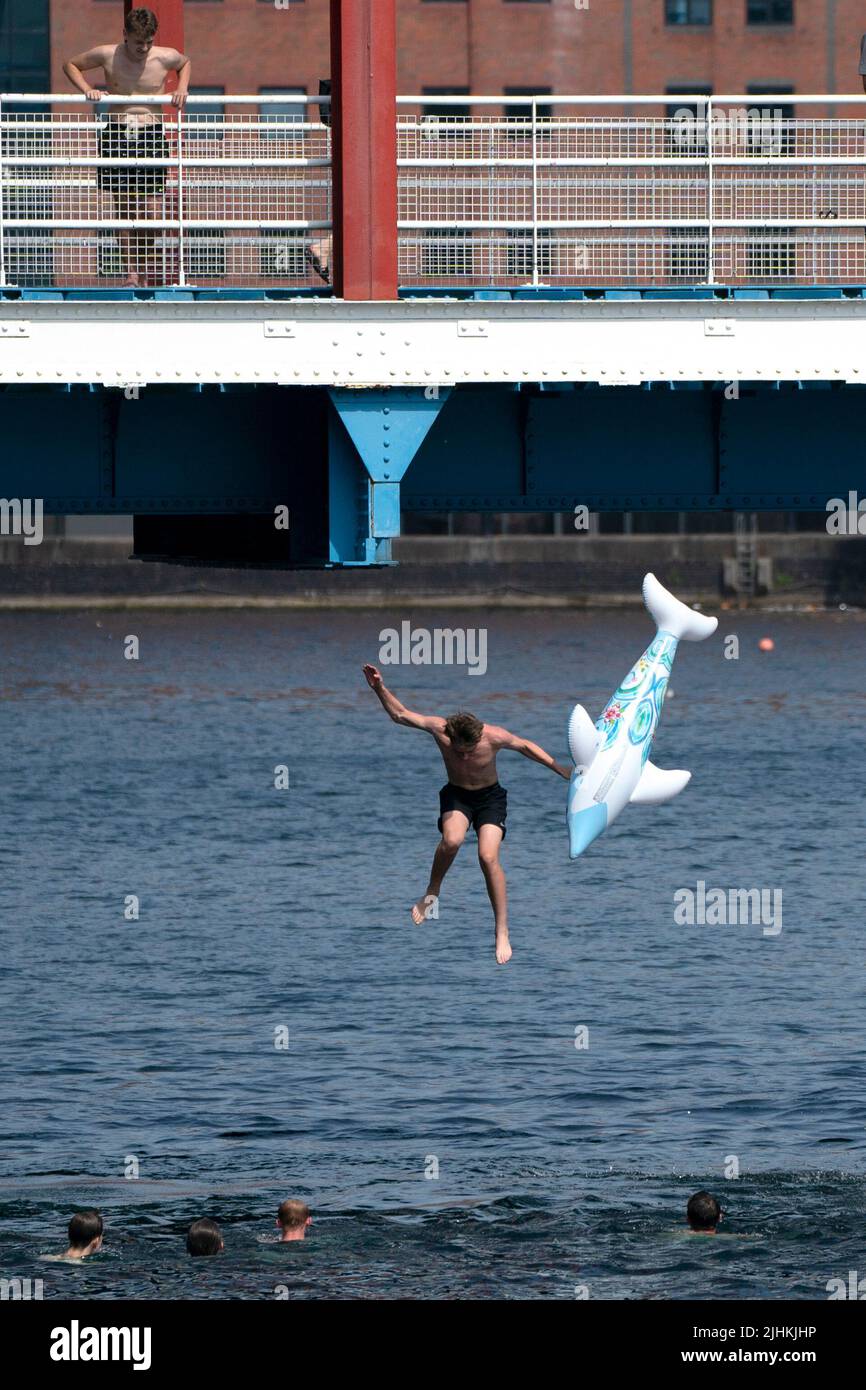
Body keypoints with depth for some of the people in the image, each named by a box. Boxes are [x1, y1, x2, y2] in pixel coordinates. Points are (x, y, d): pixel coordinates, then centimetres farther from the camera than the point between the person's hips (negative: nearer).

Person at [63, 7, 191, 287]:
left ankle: (143, 272, 9)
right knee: (123, 208, -1)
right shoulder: (107, 55, -2)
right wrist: (87, 89, -3)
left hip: (151, 134, 0)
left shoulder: (166, 57, 0)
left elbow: (185, 63, 24)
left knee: (152, 211, -7)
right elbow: (71, 65, 14)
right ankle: (130, 274, 3)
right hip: (117, 134, 0)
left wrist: (182, 90, 7)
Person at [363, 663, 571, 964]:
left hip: (490, 796, -1)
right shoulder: (439, 729, -24)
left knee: (488, 857, -21)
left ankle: (502, 932, -12)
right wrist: (380, 689, -22)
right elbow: (400, 715, -10)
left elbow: (525, 747, -6)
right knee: (452, 840, -33)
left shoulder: (494, 737, -27)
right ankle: (432, 892, -6)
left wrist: (560, 769, -1)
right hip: (456, 795, 1)